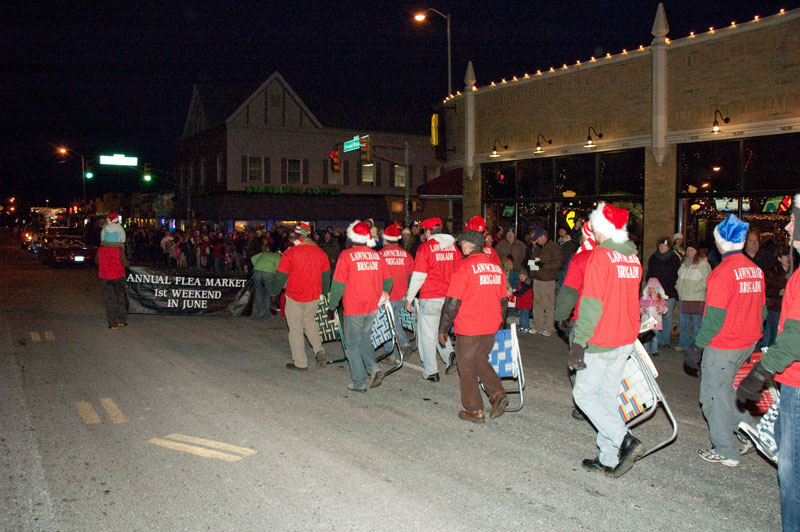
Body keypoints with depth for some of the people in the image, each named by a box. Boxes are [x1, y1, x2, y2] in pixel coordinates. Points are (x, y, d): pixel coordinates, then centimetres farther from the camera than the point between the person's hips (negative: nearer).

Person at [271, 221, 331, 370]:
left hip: (295, 297, -5)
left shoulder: (290, 252, -14)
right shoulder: (321, 253, 1)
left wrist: (274, 294, 4)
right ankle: (319, 350, 8)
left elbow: (280, 276, -8)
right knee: (309, 320, 26)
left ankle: (300, 362, 14)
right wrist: (324, 293, 23)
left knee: (295, 329, 7)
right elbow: (326, 276, 10)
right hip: (314, 296, 5)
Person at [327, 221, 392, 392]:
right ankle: (373, 368, 4)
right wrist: (380, 297, 24)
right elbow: (388, 280, 9)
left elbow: (338, 284, -11)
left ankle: (359, 382, 9)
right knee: (364, 338, 22)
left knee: (353, 344, 6)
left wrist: (332, 307, -3)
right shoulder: (377, 256, 3)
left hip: (353, 308, -5)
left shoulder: (346, 256, -10)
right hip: (373, 307, 5)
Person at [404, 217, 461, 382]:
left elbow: (418, 277, -10)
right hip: (449, 297, 5)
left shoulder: (425, 248, -10)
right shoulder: (453, 247, 5)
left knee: (427, 334, 5)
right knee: (440, 328, 23)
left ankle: (431, 371, 9)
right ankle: (449, 353, 1)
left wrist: (409, 298, -1)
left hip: (430, 297, -5)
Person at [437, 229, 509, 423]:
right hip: (491, 327, 7)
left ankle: (475, 411, 13)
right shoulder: (496, 268, 8)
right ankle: (498, 393, 6)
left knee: (467, 367, 7)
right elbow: (503, 301, 16)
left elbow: (452, 303, -15)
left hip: (468, 329, -7)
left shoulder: (464, 267, -14)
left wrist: (443, 329, -6)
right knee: (481, 360, 23)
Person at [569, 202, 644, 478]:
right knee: (608, 397, 14)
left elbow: (592, 303, -20)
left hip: (601, 342, -8)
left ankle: (625, 439, -9)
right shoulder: (633, 258, 9)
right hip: (626, 340, 8)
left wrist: (579, 342, -18)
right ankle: (609, 460, 19)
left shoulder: (600, 256, -15)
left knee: (584, 394, 3)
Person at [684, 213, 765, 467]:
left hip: (722, 345, -8)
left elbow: (715, 316, -21)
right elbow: (761, 310, 12)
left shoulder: (723, 271, -19)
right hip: (747, 343, 8)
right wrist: (752, 337, 22)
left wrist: (697, 345, -13)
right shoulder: (756, 270, 6)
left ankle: (726, 452, 11)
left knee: (714, 394, 4)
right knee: (725, 387, 24)